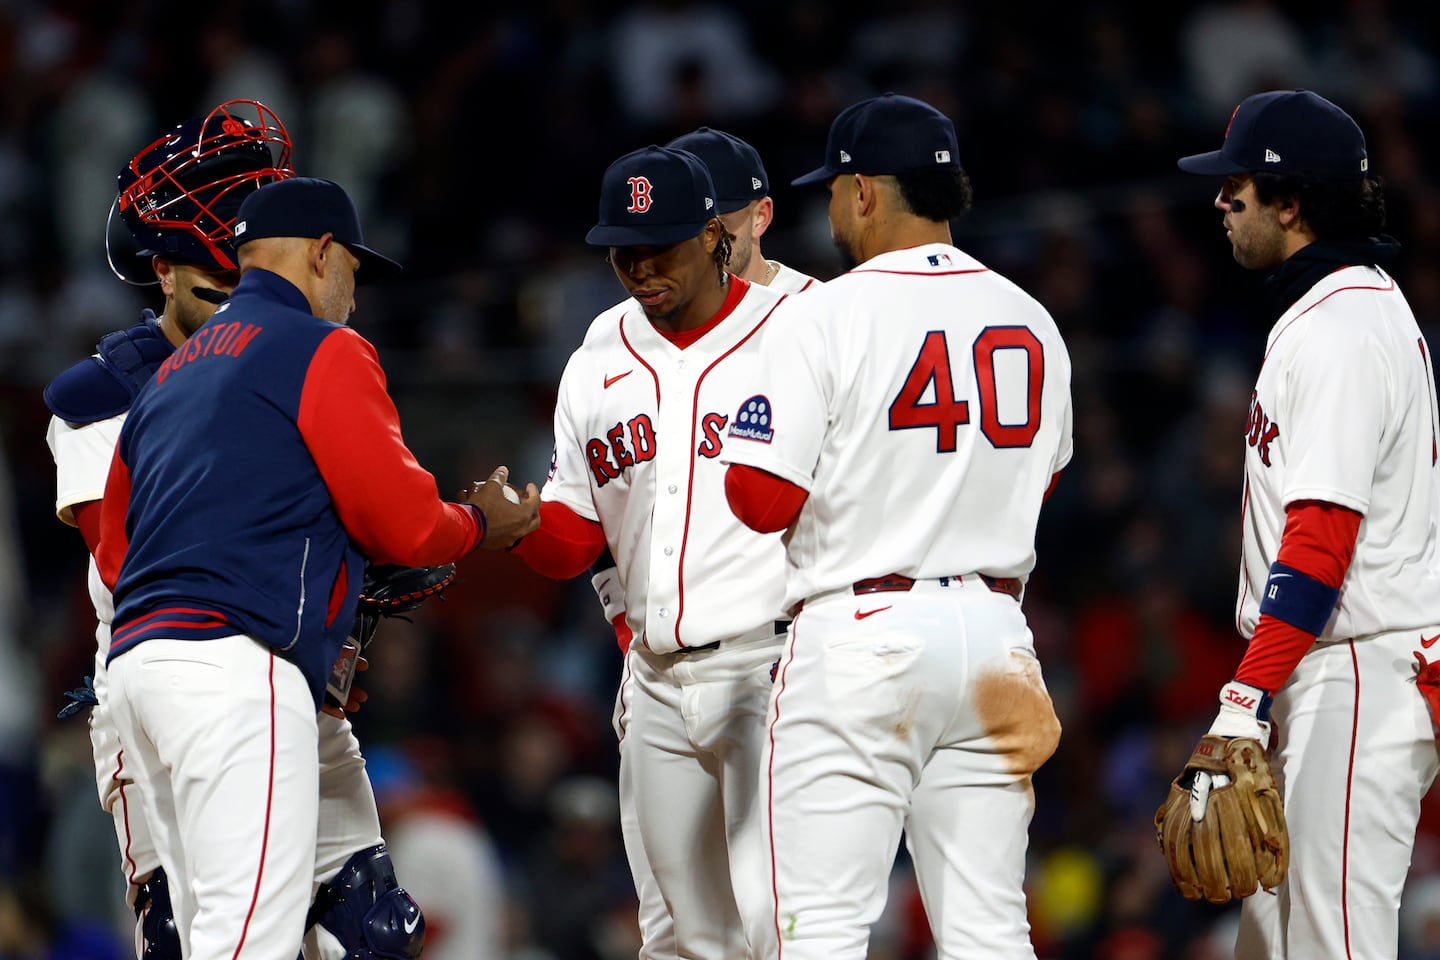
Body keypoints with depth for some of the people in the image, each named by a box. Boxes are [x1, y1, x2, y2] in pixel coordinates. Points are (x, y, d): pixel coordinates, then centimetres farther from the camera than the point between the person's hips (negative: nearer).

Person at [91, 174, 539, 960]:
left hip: (132, 658, 9)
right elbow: (399, 518, -4)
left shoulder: (170, 374, 26)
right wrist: (480, 524, 18)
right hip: (236, 665, -9)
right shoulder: (322, 349, 1)